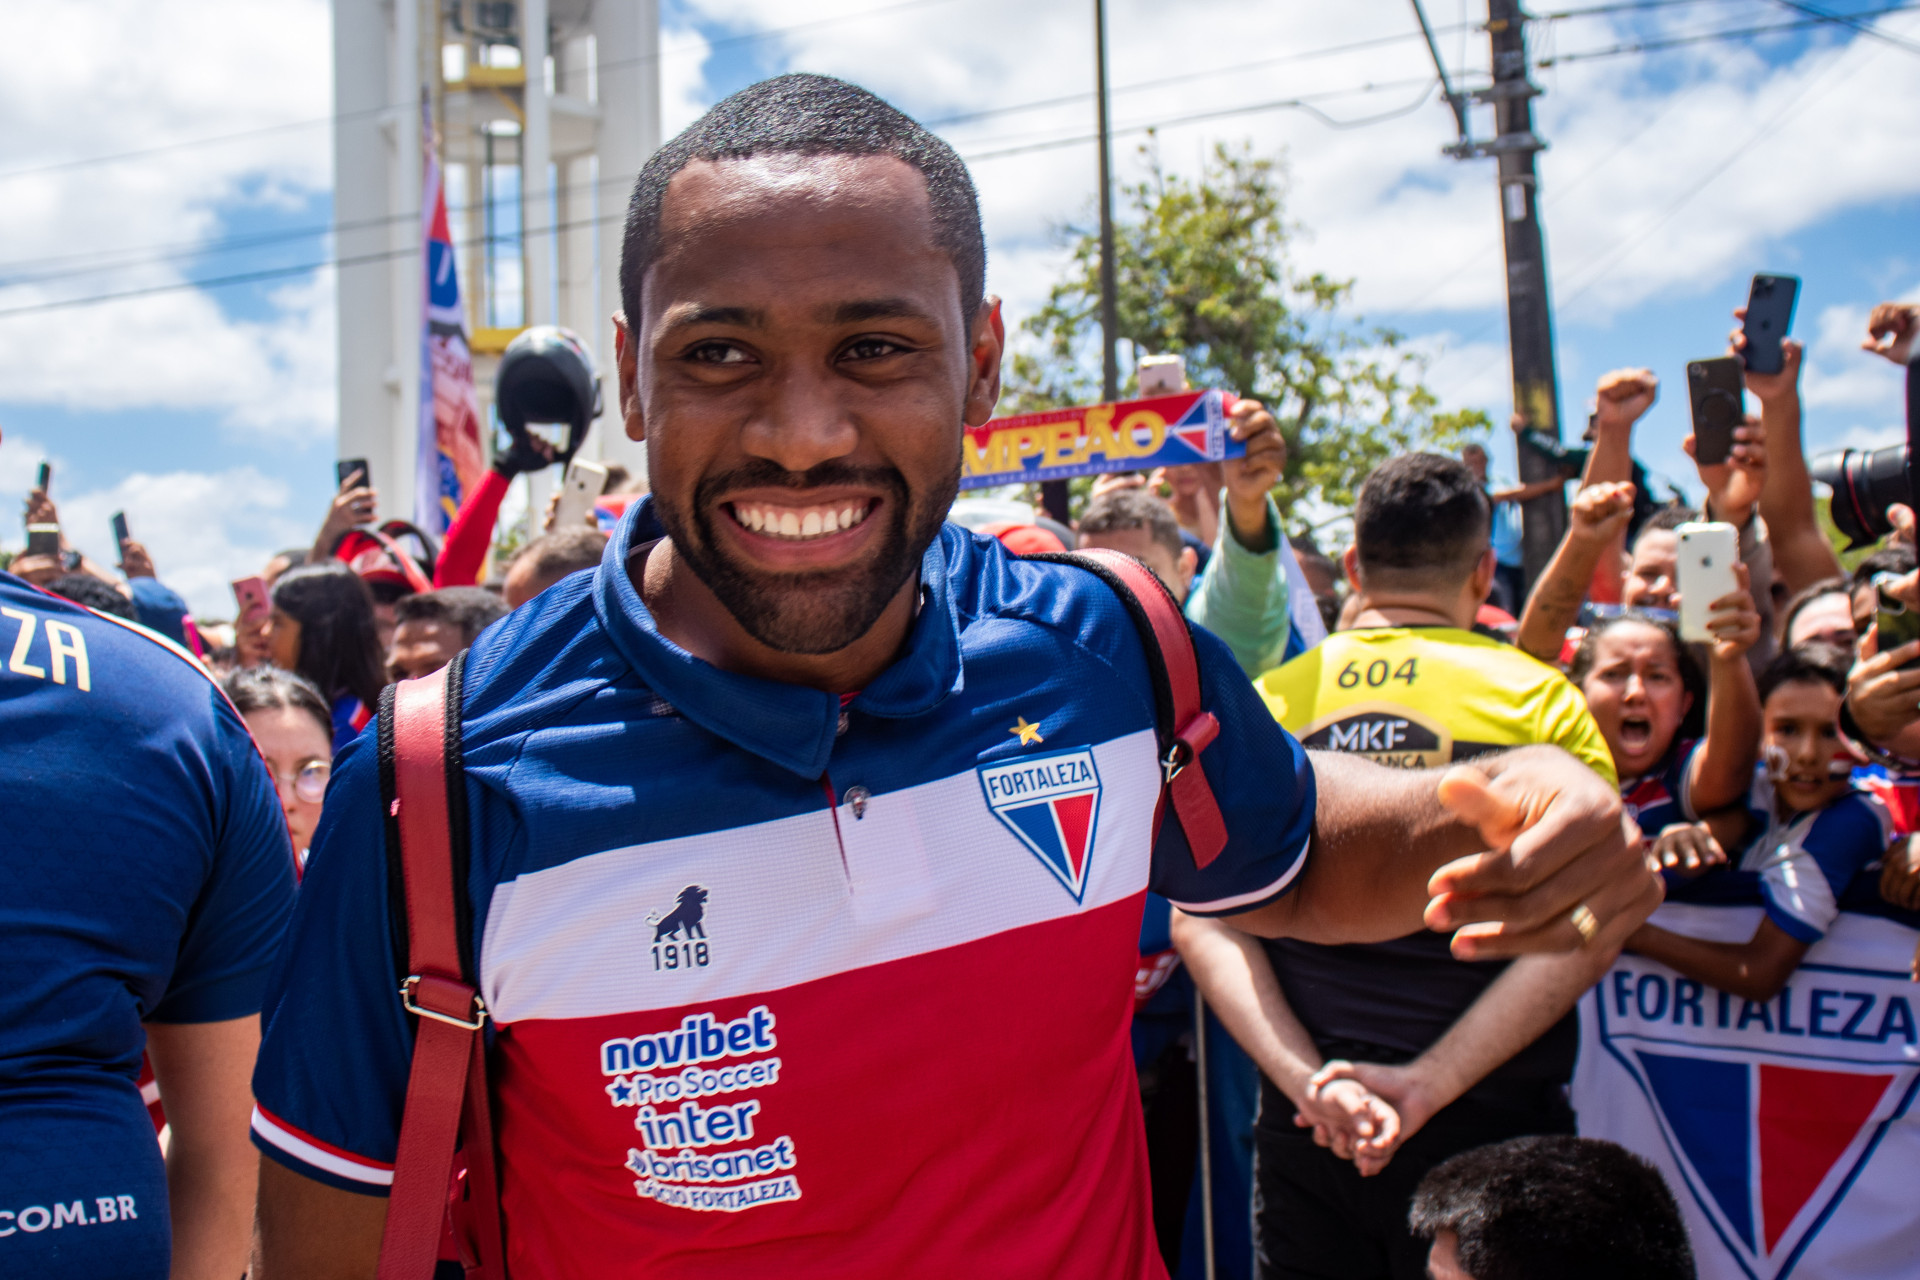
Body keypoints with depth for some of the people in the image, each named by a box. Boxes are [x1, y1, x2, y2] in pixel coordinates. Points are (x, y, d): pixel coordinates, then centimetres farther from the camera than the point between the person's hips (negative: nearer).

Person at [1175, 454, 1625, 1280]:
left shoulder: (1269, 703, 2)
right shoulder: (1536, 699, -4)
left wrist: (1305, 1080, -13)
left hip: (1306, 1120, 2)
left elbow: (1200, 922, -7)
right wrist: (1434, 1080, -18)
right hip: (1486, 1118, -2)